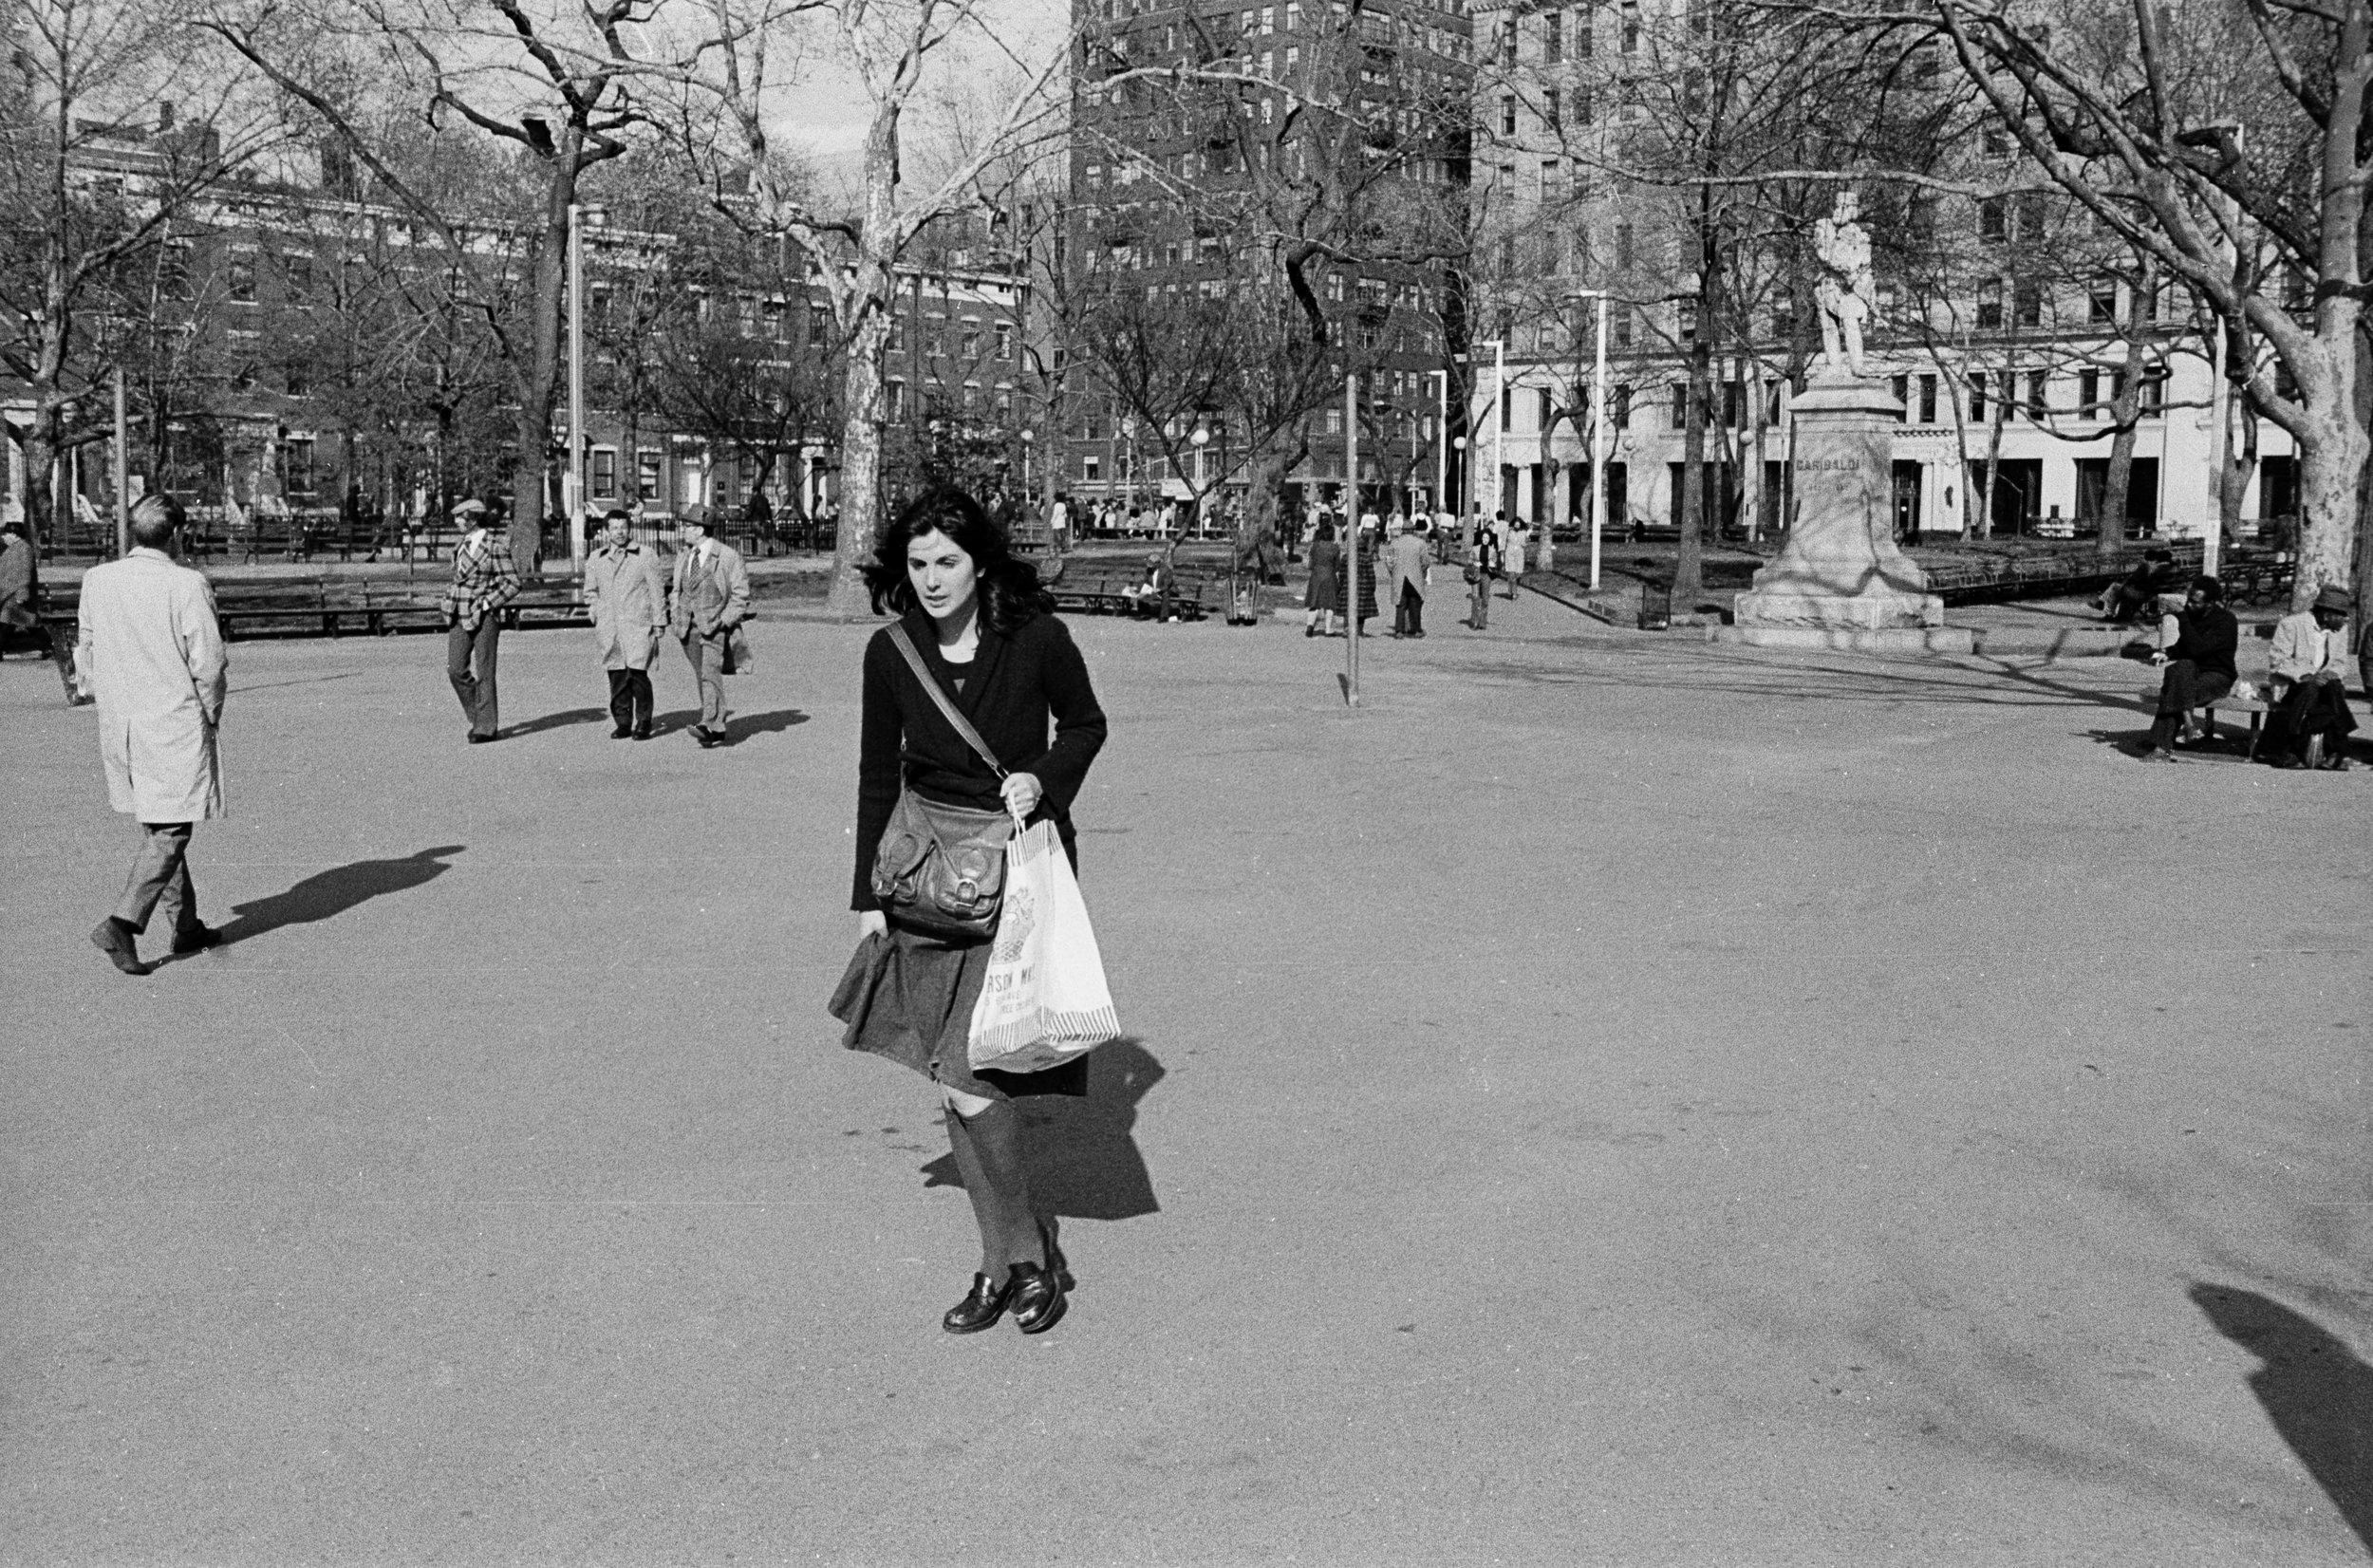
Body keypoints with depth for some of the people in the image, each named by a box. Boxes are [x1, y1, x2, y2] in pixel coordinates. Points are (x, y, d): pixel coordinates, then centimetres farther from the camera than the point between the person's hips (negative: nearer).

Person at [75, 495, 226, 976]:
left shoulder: (98, 580, 1)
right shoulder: (187, 585, -15)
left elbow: (86, 654, 8)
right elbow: (209, 664, -13)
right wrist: (211, 716, 2)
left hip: (119, 725, 6)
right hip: (176, 726, -6)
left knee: (155, 828, 17)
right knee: (170, 832, 0)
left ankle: (185, 924, 24)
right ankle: (123, 922, -12)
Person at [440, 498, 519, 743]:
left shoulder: (496, 546, -9)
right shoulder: (463, 544, 11)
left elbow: (513, 583, -8)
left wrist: (486, 603, -14)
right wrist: (452, 600, 12)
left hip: (484, 616, -6)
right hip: (460, 616, 6)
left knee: (484, 673, -3)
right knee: (456, 669, 2)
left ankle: (487, 727, 4)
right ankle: (478, 717, 18)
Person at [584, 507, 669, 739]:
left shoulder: (646, 555, 4)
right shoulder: (596, 559, 14)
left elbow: (657, 590, 4)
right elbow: (591, 592, 25)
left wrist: (658, 624, 1)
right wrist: (597, 611, 8)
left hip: (638, 626, -3)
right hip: (609, 628, 3)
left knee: (637, 672, -12)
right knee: (616, 676, 2)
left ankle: (643, 723, 0)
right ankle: (622, 723, 10)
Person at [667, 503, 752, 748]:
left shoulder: (727, 556, -6)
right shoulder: (683, 556, 13)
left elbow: (740, 594, -4)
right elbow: (677, 591, 24)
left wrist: (724, 621, -14)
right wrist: (675, 618, 9)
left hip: (715, 627, -6)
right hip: (689, 628, 6)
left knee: (710, 674, -19)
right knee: (703, 677, 8)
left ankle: (708, 724, -30)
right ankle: (717, 729, 15)